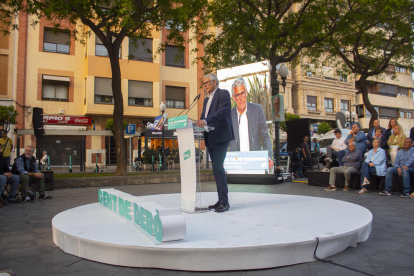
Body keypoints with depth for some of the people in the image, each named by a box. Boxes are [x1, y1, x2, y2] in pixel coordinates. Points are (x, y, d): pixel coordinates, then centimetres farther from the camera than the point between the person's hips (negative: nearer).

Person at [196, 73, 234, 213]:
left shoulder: (223, 94, -2)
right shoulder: (206, 100, 24)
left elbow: (222, 111, -18)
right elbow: (203, 117, 20)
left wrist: (206, 121, -32)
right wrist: (198, 123, -1)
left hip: (221, 137, -9)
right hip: (210, 138, 9)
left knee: (218, 167, -15)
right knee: (216, 168, 9)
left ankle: (225, 202, -9)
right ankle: (221, 200, 16)